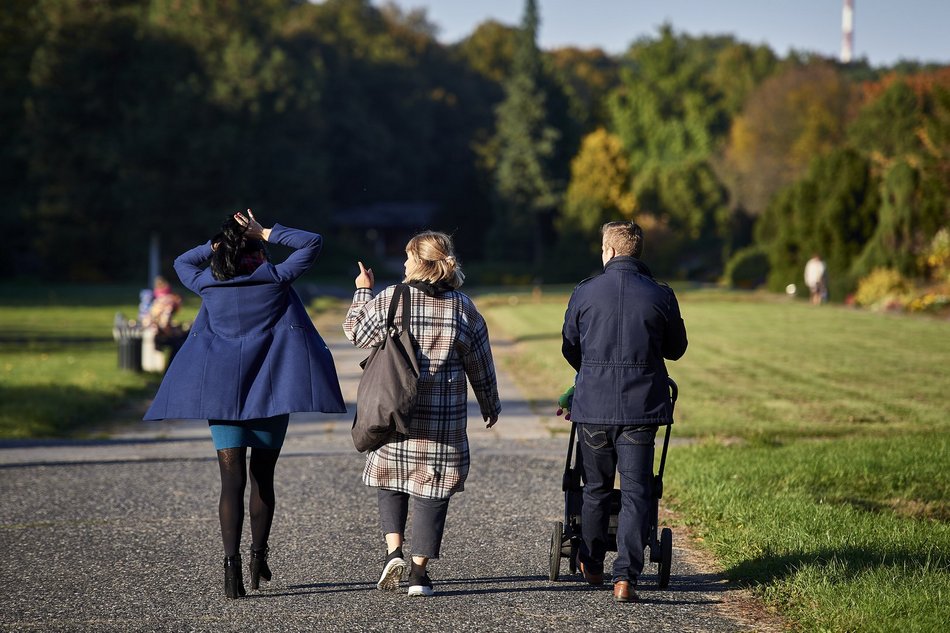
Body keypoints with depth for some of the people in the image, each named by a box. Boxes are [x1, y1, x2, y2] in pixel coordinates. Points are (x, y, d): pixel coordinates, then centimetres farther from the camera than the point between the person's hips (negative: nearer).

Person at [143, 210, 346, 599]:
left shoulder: (208, 285, 3)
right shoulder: (275, 279, -4)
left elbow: (182, 262, 25)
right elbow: (312, 242, 5)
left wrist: (216, 245, 14)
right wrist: (267, 233, 2)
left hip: (221, 391, 1)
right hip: (270, 390, -1)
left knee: (232, 481, -3)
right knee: (263, 479, 13)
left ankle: (231, 563, -17)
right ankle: (258, 558, 19)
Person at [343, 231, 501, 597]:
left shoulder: (389, 300, -6)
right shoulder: (462, 308, 0)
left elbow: (356, 332, 8)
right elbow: (480, 364, 7)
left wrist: (363, 291, 21)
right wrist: (490, 406, 20)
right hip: (442, 417, 0)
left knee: (390, 479, 16)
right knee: (431, 490, 5)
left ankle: (393, 551, -1)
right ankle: (419, 571, 4)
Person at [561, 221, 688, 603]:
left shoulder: (584, 293, -2)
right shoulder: (661, 296, -3)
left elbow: (569, 348, 10)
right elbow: (676, 348, 11)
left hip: (593, 405, 1)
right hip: (641, 407, -1)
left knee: (596, 488, 17)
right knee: (635, 493, 1)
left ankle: (591, 564, 31)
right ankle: (626, 576, -9)